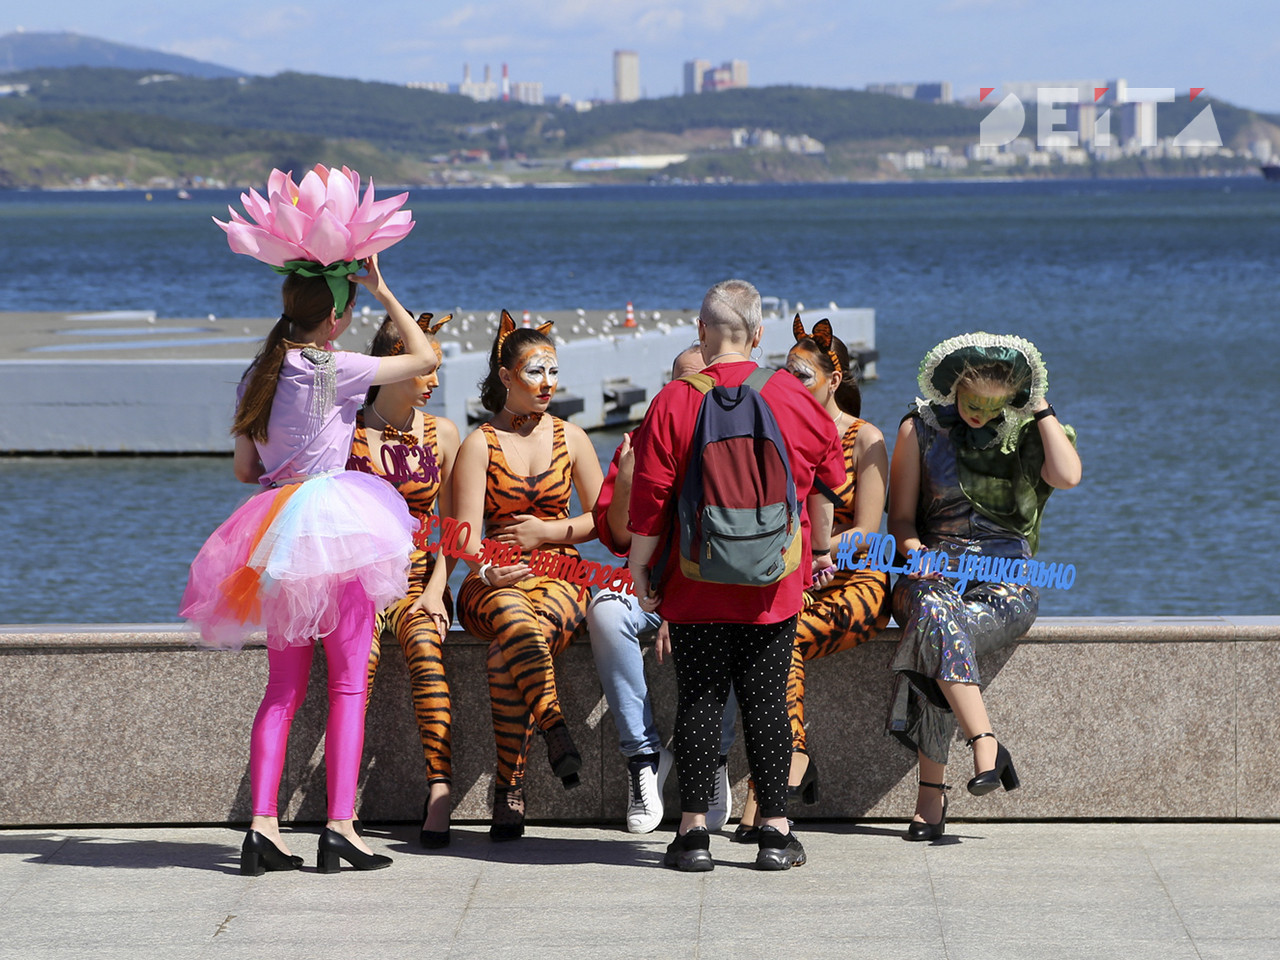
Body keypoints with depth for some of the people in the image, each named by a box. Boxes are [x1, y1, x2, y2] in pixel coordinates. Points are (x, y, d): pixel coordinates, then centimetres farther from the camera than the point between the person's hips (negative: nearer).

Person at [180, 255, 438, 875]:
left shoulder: (257, 376, 9)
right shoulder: (334, 370, -8)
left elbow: (244, 468, 14)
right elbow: (425, 359, 0)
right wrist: (381, 291, 6)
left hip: (273, 530, 6)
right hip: (334, 518, -6)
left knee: (284, 687, 10)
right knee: (348, 683, -1)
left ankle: (263, 826, -1)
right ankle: (340, 825, -8)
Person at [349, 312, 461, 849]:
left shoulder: (441, 433, 10)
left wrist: (434, 590, -5)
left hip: (417, 580, 1)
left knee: (426, 651, -31)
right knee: (362, 652, -34)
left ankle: (439, 798, -39)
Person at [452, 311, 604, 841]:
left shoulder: (570, 438, 13)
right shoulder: (479, 445, 6)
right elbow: (466, 533, -4)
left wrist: (548, 531, 0)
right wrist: (486, 569, -25)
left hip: (559, 579, 1)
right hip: (494, 583, -1)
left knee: (507, 651, -34)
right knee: (513, 617, -41)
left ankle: (509, 786, -36)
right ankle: (555, 729, -51)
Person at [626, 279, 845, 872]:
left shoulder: (673, 404, -7)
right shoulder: (794, 399, 1)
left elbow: (650, 498, -8)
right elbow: (826, 482, 13)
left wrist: (639, 569, 2)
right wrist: (820, 550, 27)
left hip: (695, 583, -1)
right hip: (773, 584, 2)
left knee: (699, 699, 4)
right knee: (767, 700, 6)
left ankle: (694, 829, 3)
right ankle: (775, 830, 6)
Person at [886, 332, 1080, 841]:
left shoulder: (1028, 432, 9)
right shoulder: (921, 429, 9)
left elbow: (1068, 475, -12)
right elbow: (901, 518, 9)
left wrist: (1041, 408, -4)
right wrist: (915, 552, -13)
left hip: (1005, 578, -1)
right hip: (937, 572, 1)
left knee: (934, 629, -33)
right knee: (936, 611, -38)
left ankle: (932, 790, -33)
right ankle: (986, 746, -44)